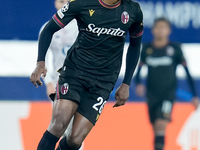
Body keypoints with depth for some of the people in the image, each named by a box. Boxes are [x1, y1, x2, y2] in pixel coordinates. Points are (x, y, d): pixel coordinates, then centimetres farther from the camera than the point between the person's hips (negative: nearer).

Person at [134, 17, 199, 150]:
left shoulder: (175, 49, -4)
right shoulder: (146, 49, 3)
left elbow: (187, 71, 0)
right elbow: (139, 69, 12)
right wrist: (138, 83, -9)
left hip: (168, 93, -3)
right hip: (152, 94, 3)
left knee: (161, 125, -20)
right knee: (155, 129, 7)